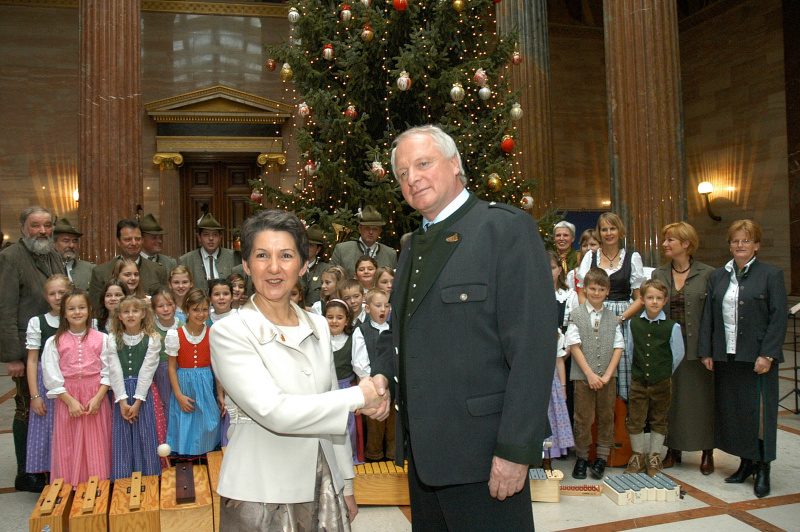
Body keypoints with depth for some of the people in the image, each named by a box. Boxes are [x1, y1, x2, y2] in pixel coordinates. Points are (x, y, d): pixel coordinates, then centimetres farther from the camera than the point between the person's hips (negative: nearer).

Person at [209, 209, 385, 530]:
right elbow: (274, 412, -22)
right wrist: (359, 396, -16)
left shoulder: (318, 326, 6)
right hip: (261, 494, -4)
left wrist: (345, 485, 13)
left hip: (323, 485, 5)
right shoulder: (229, 332, -12)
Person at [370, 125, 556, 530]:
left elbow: (533, 345, -16)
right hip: (422, 452, 8)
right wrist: (383, 374, 2)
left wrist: (516, 449, -19)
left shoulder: (507, 228, -10)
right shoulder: (412, 248, 15)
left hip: (483, 454, -7)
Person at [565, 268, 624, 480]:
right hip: (582, 376, -2)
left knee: (606, 417, 8)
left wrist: (607, 375, -8)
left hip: (607, 377, 3)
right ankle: (582, 457, 16)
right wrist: (590, 374, -13)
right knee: (583, 419, 3)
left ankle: (602, 458, 20)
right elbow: (574, 346, -6)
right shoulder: (576, 315, 0)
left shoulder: (612, 317, 7)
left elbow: (618, 347, 3)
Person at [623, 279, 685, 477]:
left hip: (661, 382, -1)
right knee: (634, 420, 4)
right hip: (638, 381, 2)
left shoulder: (672, 326, -8)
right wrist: (639, 369, 9)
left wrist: (664, 372, 8)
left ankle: (654, 458, 24)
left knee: (658, 421, 10)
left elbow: (678, 354, 3)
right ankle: (638, 457, 21)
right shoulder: (634, 323, 0)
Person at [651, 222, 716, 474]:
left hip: (698, 346, -3)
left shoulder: (707, 274, -3)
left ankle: (707, 452, 18)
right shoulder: (658, 274, 7)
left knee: (702, 396, 4)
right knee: (670, 397, 8)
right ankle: (673, 449, 21)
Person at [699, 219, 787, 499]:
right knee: (731, 410, 9)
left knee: (760, 411, 0)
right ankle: (746, 463, 23)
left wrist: (768, 354, -14)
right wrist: (706, 351, 3)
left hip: (757, 357, -4)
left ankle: (763, 469, 13)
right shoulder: (717, 277, 11)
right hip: (725, 357, 4)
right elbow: (708, 316, 10)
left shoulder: (771, 275, -1)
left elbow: (779, 317, -6)